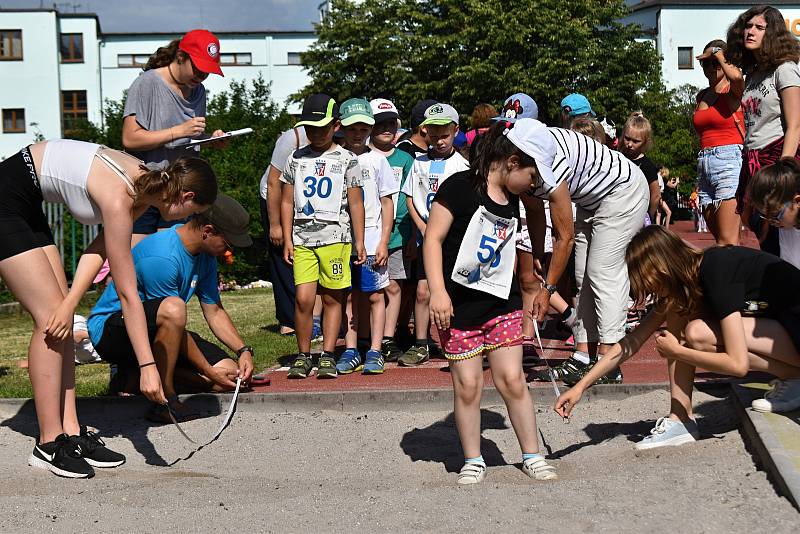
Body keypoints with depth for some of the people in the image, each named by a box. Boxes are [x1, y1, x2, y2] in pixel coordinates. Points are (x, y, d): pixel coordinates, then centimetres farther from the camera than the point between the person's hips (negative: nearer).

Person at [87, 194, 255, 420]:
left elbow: (214, 312, 8)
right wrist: (208, 371, -19)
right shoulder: (160, 258, -27)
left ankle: (141, 374, 3)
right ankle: (165, 401, -25)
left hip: (152, 333, 8)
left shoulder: (205, 254, 1)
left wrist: (243, 350, -5)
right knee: (173, 308, -40)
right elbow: (172, 316, -24)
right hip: (109, 330, -8)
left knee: (229, 374, -8)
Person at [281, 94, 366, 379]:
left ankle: (327, 356, 10)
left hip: (335, 237, -1)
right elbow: (287, 202, 12)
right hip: (302, 238, 1)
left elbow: (356, 203, 6)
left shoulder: (346, 160, 5)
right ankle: (303, 355, 6)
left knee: (332, 299, 2)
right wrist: (287, 240, 6)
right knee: (303, 299, -7)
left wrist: (359, 241, 3)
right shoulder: (296, 159, 10)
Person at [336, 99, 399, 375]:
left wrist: (384, 242, -4)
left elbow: (387, 203, 4)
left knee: (375, 295, 1)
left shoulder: (377, 160, 4)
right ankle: (351, 351, 13)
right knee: (349, 296, 6)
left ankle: (374, 352, 7)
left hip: (372, 241, -1)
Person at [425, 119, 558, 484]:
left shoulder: (512, 202, 11)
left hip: (502, 303, 5)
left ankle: (532, 456, 14)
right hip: (459, 305, -5)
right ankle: (473, 461, 16)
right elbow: (433, 238, -13)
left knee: (511, 378, 1)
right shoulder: (461, 186, -10)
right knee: (467, 384, 0)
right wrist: (437, 291, -19)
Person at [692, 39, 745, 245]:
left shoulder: (732, 91, -2)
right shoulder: (702, 95, 17)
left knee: (727, 242, -13)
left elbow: (737, 76, -26)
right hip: (704, 165, 8)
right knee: (719, 239, 9)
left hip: (729, 160, -8)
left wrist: (718, 55, -12)